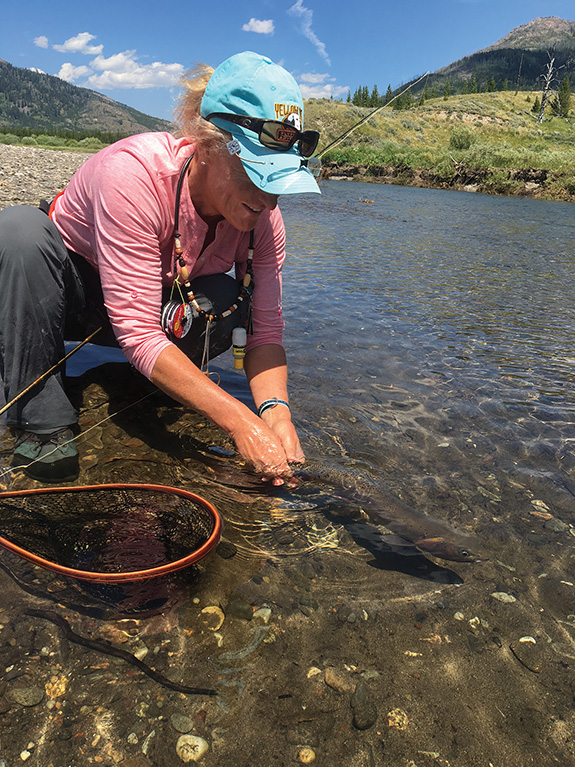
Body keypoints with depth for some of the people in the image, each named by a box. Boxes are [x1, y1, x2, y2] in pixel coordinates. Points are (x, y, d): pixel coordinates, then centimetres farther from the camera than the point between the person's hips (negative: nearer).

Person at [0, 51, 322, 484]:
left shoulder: (263, 218, -19)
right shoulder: (134, 172, -35)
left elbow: (267, 331, -16)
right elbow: (138, 332, -38)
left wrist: (276, 410, -36)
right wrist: (239, 421, -44)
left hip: (173, 307, 3)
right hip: (67, 292, -2)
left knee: (229, 302, -29)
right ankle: (43, 420, -22)